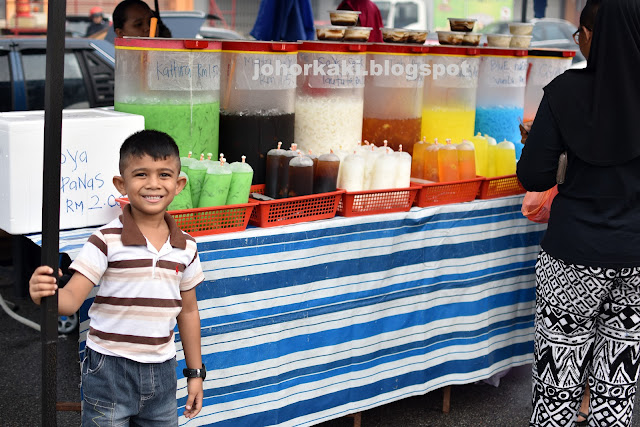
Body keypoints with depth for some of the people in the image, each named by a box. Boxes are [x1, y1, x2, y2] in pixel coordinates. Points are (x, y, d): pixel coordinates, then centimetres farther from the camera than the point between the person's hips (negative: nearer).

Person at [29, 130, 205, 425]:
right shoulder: (106, 241, -11)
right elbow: (72, 299, -17)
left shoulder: (185, 248, 2)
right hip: (110, 370, -4)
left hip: (162, 372, 4)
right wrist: (48, 295, -39)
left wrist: (195, 373, 14)